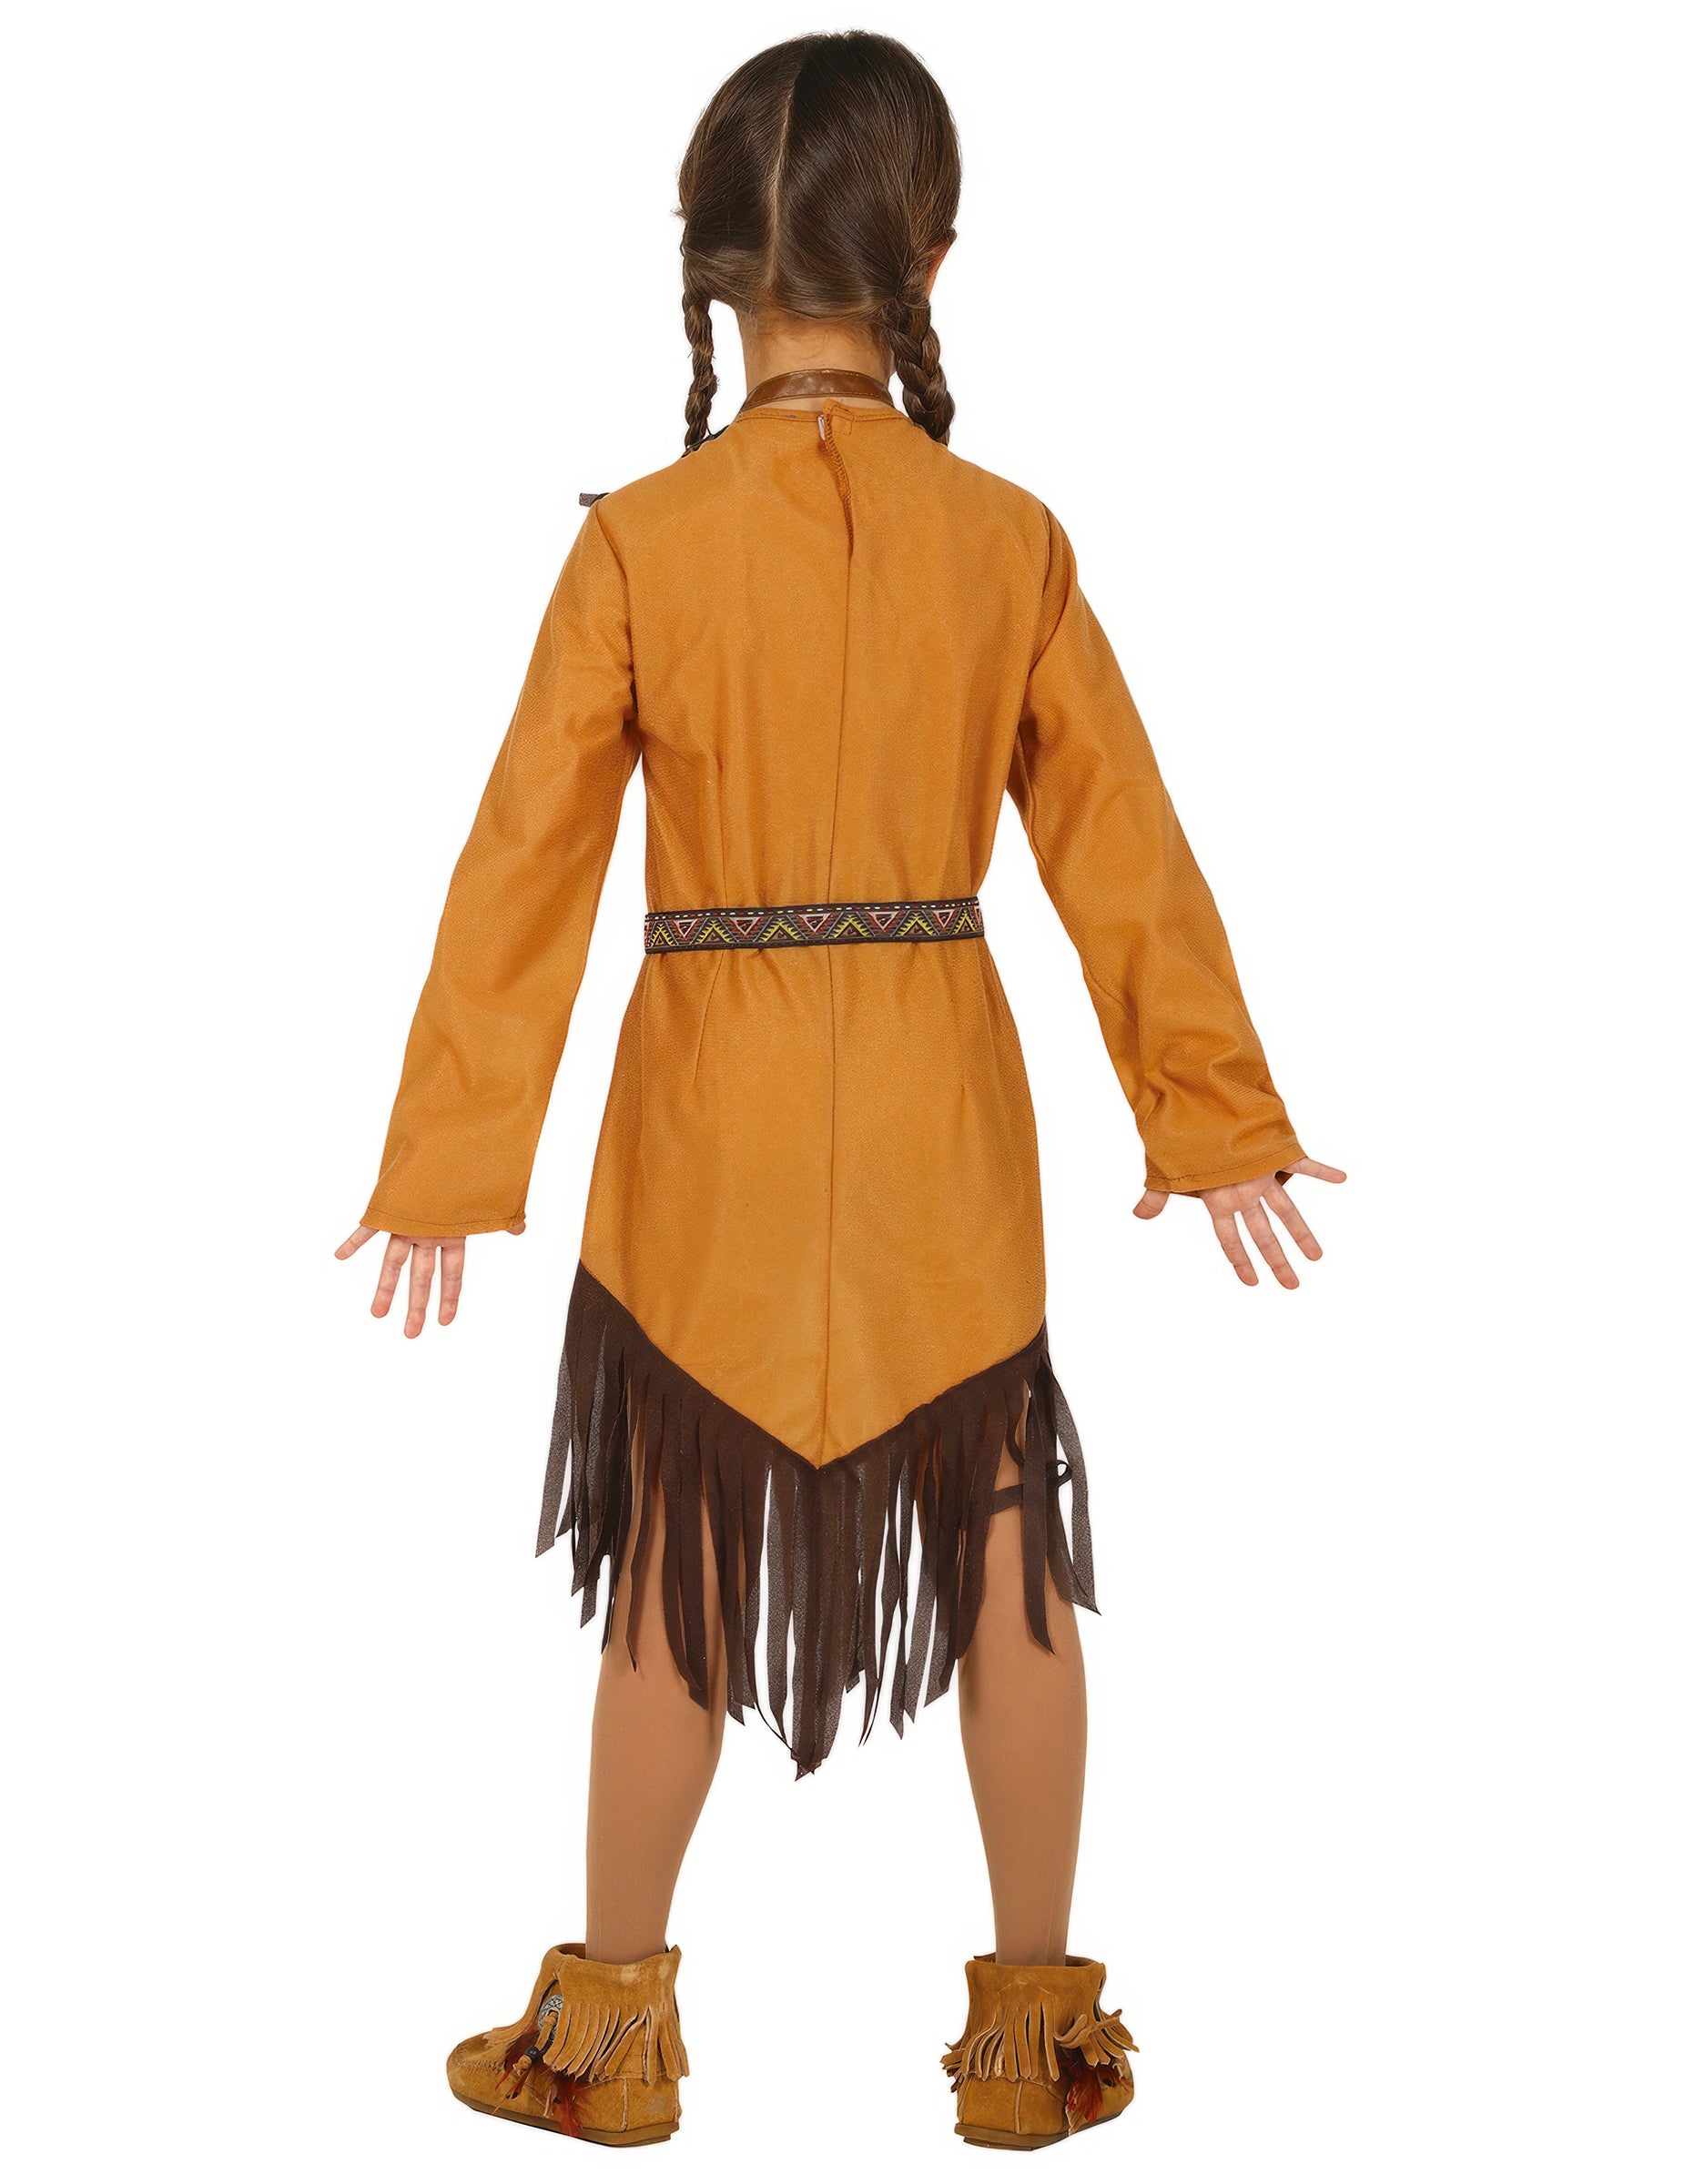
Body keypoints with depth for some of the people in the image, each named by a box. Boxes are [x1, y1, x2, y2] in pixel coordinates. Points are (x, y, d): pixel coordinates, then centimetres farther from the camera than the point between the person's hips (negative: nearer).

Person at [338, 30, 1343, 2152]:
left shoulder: (639, 543, -9)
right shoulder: (1010, 539, -5)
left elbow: (525, 867, -8)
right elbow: (1122, 849, 1)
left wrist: (446, 1161, -3)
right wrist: (1213, 1110, 10)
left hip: (708, 1125, -1)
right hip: (947, 1118, 1)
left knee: (678, 1580, 13)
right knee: (1009, 1566, 15)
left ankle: (610, 2034, 27)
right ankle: (1036, 2031, 27)